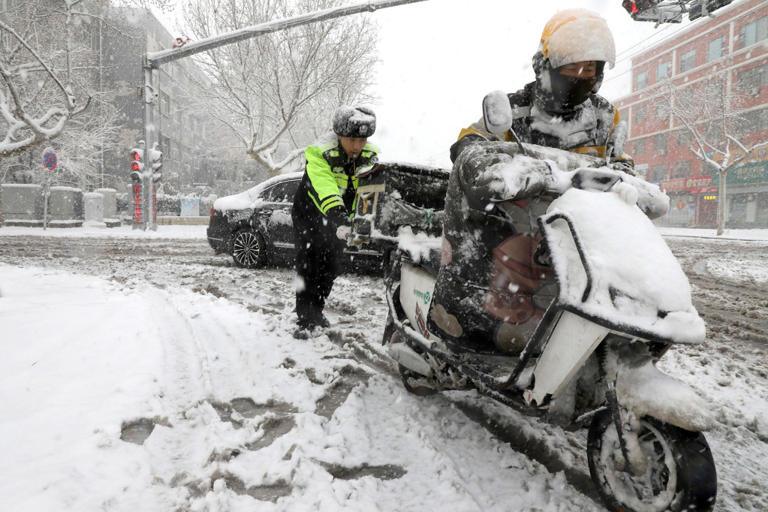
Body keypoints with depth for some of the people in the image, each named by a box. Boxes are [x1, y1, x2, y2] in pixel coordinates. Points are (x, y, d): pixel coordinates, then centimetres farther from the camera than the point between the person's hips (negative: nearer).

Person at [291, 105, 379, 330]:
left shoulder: (370, 156, -12)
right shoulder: (319, 154, -29)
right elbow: (325, 189, -44)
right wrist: (339, 218, -58)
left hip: (339, 216, 5)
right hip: (309, 214, -5)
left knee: (331, 268, 9)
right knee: (310, 267, -10)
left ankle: (317, 311, 27)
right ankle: (306, 318, 1)